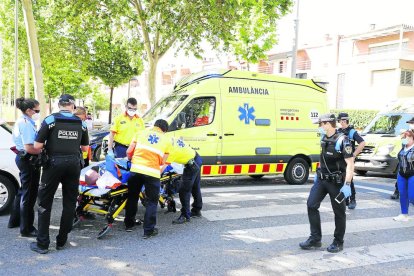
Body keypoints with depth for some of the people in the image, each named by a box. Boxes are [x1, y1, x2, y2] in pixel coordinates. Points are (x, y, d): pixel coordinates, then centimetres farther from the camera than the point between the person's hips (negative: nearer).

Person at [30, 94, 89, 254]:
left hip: (54, 163, -3)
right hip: (73, 164, 3)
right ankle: (62, 241, 17)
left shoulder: (50, 120, -5)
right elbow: (85, 148, 12)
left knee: (45, 202, 5)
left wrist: (46, 147, 11)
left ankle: (42, 244, 6)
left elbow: (37, 146, -9)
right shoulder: (81, 123, 5)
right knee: (69, 202, 11)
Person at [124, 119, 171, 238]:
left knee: (132, 197, 21)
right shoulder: (167, 141, 12)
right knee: (152, 202, 12)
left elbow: (129, 152, 10)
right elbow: (162, 162, 6)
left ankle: (129, 224, 35)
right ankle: (148, 230, 10)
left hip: (136, 169, 2)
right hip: (152, 173, -2)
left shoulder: (141, 133, 14)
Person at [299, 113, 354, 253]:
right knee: (311, 205, 0)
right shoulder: (324, 139, 7)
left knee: (339, 212, 6)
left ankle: (338, 242, 20)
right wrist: (317, 174, 23)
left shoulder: (342, 141, -16)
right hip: (322, 179, 7)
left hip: (336, 182, -7)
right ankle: (315, 239, 9)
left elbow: (350, 164, -20)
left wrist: (347, 185, -25)